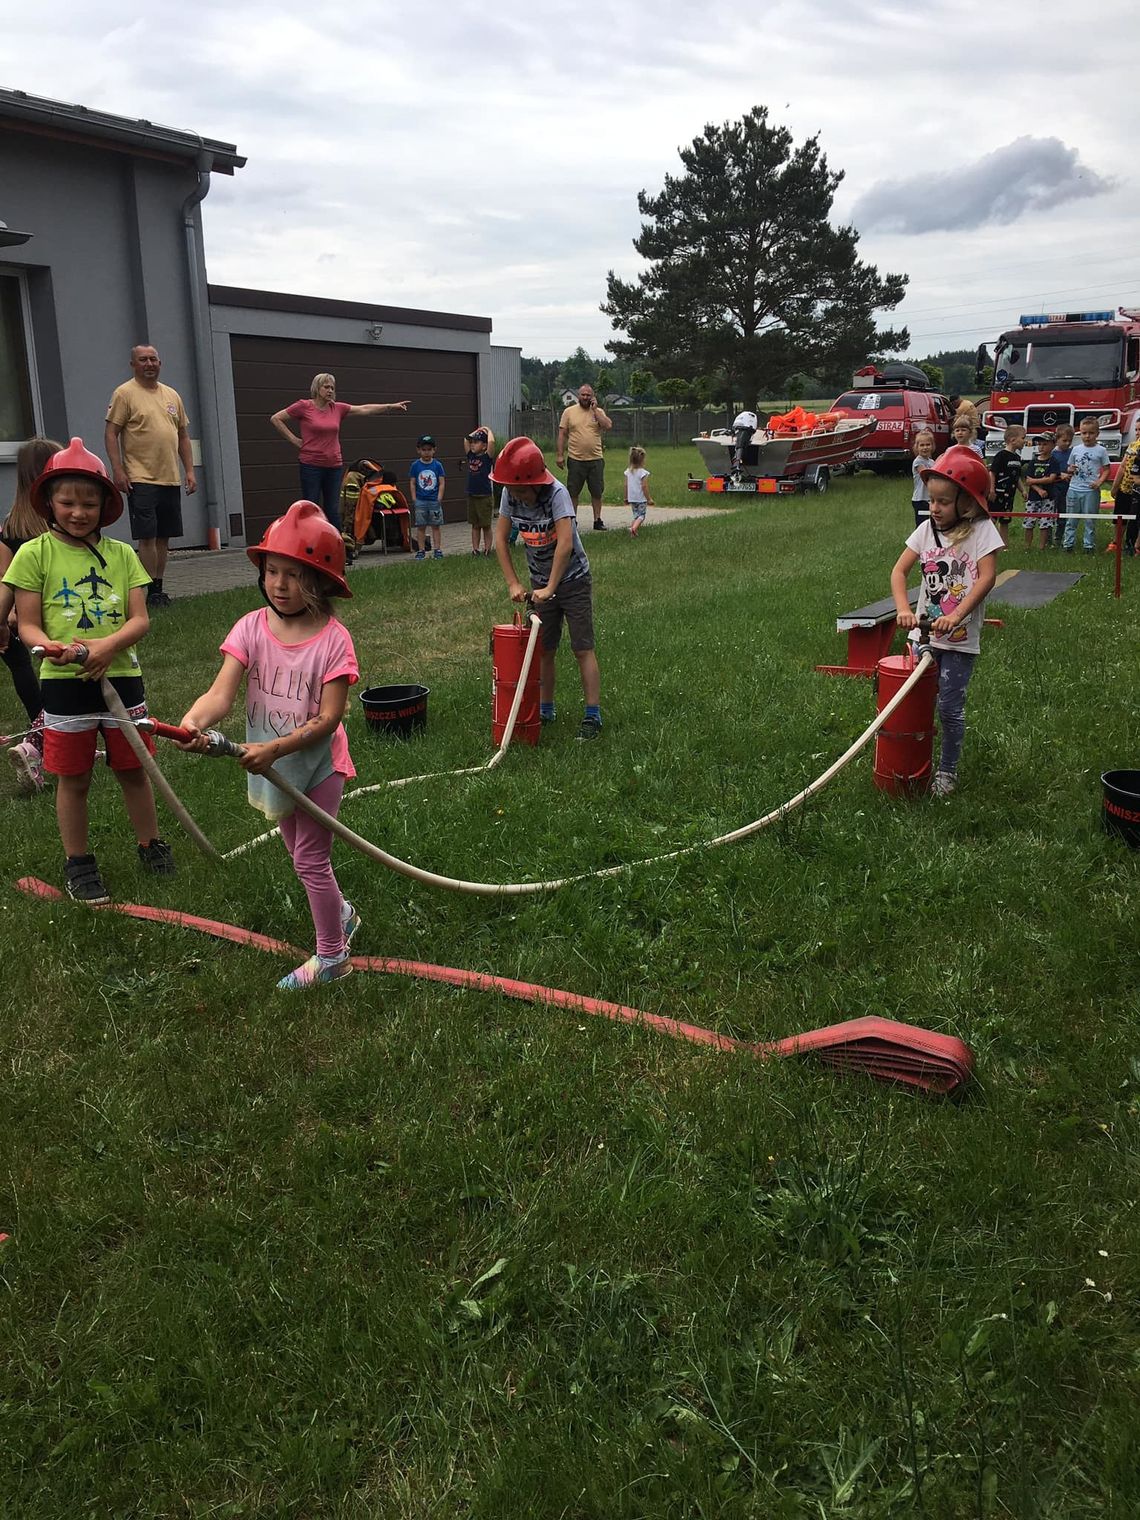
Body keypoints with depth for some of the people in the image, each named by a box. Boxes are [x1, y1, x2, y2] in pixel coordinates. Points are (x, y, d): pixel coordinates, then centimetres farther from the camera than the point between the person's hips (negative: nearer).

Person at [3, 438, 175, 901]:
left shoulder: (122, 555, 3)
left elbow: (140, 620, -2)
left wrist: (108, 645, -21)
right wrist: (52, 647, -26)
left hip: (120, 676, 2)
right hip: (64, 683, -2)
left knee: (134, 770, 14)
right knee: (73, 779, 10)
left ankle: (150, 844, 32)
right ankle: (77, 863, 24)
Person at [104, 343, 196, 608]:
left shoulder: (172, 395, 16)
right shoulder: (124, 393, -2)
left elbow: (183, 435, 19)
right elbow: (111, 433, -6)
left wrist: (189, 470, 12)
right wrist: (117, 469, -15)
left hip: (171, 479, 6)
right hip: (141, 479, -6)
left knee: (164, 537, 8)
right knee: (148, 537, -8)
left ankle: (159, 588, 16)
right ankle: (153, 591, -3)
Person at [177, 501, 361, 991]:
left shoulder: (332, 639, -20)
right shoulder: (252, 627, -10)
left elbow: (327, 718, -22)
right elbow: (222, 692, -21)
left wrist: (275, 748, -33)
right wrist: (193, 720, -43)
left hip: (319, 763, -5)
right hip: (272, 765, 5)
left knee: (310, 859, 3)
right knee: (301, 854, 23)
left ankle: (330, 955, 22)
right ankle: (340, 914, 48)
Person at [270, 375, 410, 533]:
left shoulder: (337, 408, 7)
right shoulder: (303, 406, -5)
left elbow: (365, 409, 8)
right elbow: (276, 419, 0)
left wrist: (391, 406, 5)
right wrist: (294, 440, -3)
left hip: (334, 466, 4)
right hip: (311, 465, -4)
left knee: (333, 512, 8)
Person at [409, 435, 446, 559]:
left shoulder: (437, 465, 0)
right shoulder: (415, 465, 0)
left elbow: (441, 483, 0)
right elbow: (412, 483, 2)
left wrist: (439, 499, -7)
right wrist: (414, 500, -3)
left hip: (434, 501, 0)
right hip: (420, 501, 0)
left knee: (436, 526, 4)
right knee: (421, 526, 5)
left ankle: (438, 549, 10)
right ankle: (421, 550, 12)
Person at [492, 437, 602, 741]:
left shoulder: (556, 493, -28)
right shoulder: (510, 495, -11)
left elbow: (565, 542, -37)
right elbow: (501, 538, -4)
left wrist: (550, 588, -36)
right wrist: (513, 583, -10)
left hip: (573, 580, -5)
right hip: (540, 582, 5)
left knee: (582, 648, -4)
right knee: (544, 649, 11)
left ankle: (593, 715, -1)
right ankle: (545, 710, 23)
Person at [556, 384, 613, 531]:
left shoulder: (598, 411, 6)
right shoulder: (569, 412, 4)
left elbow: (608, 426, -11)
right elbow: (562, 434, 3)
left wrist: (595, 409, -8)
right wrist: (560, 455, -4)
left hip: (596, 459, 1)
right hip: (575, 460, -1)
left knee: (597, 492, 6)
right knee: (573, 492, 4)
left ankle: (597, 520, 16)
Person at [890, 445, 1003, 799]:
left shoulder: (982, 530, -8)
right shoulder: (927, 529, 3)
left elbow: (987, 577, -18)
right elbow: (899, 571, -1)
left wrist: (955, 616, -29)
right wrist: (903, 610, -19)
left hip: (960, 637, -4)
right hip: (925, 633, 4)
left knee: (950, 707, 0)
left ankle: (948, 771, 18)